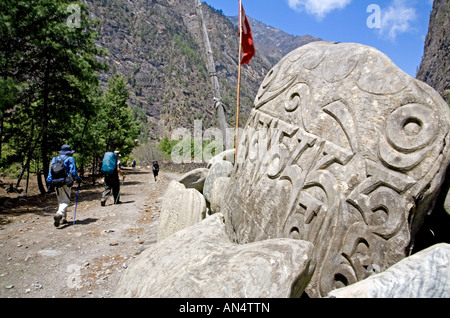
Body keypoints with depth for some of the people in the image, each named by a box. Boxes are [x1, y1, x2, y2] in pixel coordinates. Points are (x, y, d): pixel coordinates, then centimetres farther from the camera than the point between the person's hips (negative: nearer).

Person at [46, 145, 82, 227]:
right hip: (66, 183, -5)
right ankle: (59, 214, -31)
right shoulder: (70, 159, 0)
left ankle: (63, 218, 18)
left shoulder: (54, 159, 16)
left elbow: (50, 172, 12)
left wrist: (50, 182, 13)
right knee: (65, 201, -6)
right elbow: (73, 172, -7)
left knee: (60, 201, 16)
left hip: (56, 184, 5)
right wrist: (78, 179, 5)